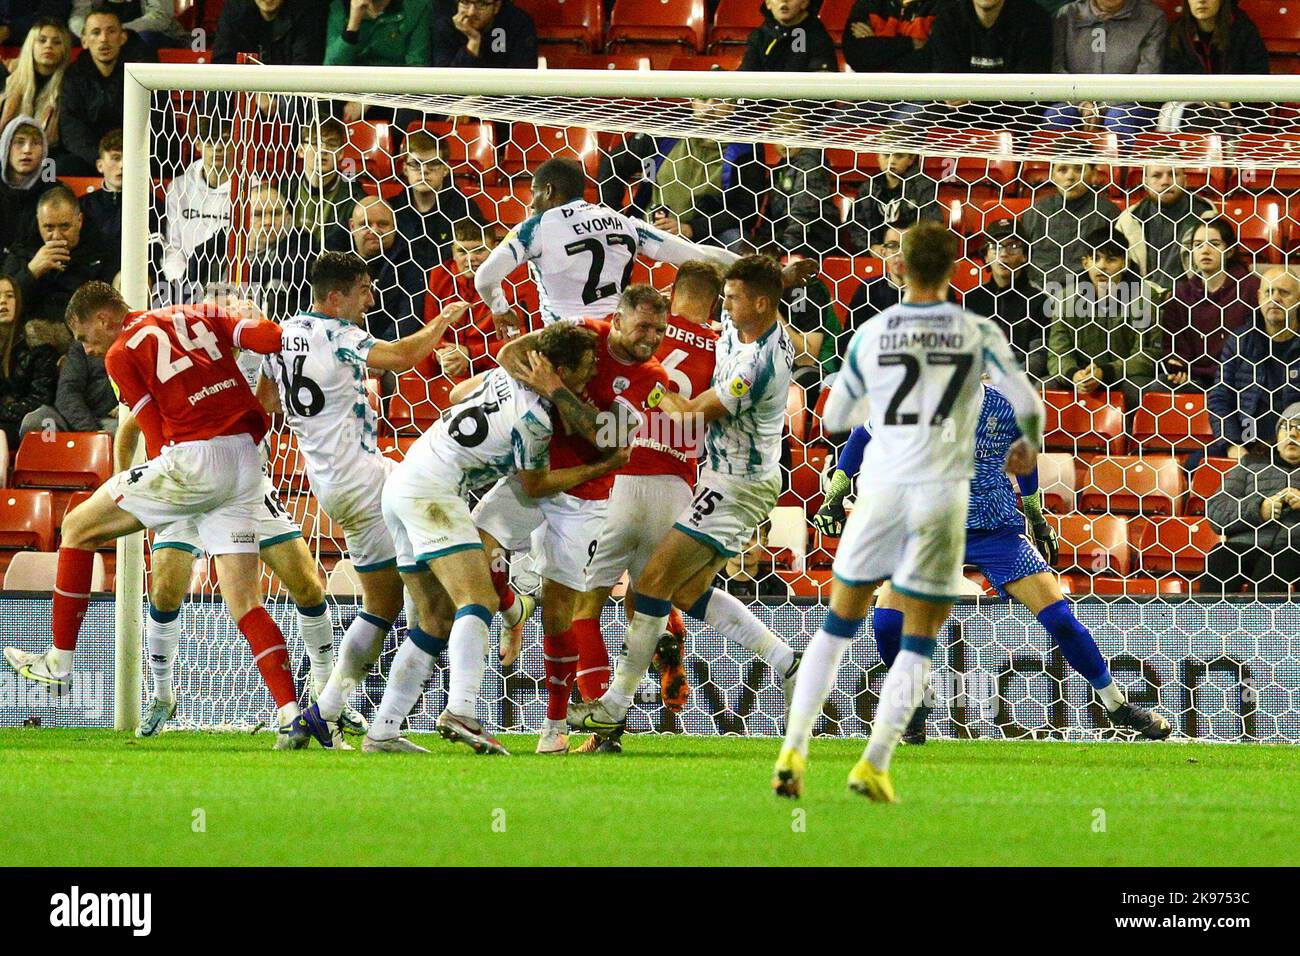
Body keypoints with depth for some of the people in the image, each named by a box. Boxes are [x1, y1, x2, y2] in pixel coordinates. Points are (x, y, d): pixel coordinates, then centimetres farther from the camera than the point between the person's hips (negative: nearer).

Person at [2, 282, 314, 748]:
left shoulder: (121, 355, 3)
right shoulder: (196, 317, 18)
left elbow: (158, 437, 0)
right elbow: (271, 336, 4)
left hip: (194, 463, -6)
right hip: (246, 463, 6)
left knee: (78, 527, 13)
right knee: (244, 601, 5)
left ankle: (59, 664, 17)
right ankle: (291, 714, -12)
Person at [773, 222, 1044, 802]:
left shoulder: (872, 334, 2)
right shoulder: (978, 334, 0)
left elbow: (834, 419, 13)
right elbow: (1028, 403, 1)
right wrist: (1029, 446, 23)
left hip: (881, 490, 1)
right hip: (942, 493, -1)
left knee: (838, 624, 15)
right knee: (918, 643, 7)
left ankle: (794, 751, 4)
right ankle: (874, 765, -4)